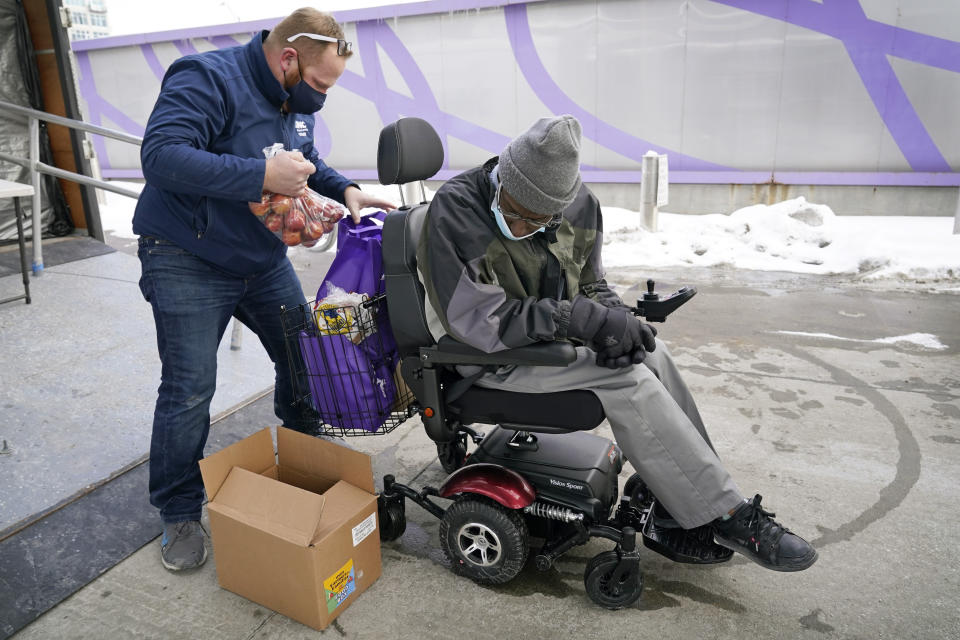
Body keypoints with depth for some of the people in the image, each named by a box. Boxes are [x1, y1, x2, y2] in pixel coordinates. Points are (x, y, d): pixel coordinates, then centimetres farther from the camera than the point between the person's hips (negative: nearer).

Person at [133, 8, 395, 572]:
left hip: (264, 260, 8)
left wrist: (346, 191, 1)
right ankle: (180, 515, 13)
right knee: (189, 389, -5)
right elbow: (161, 155, -33)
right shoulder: (208, 80, -21)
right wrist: (262, 176, -37)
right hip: (188, 264, -7)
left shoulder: (297, 103, 5)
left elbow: (308, 164, 21)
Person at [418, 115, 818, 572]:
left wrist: (612, 319, -15)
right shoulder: (455, 210, -24)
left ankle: (683, 507, -1)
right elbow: (477, 320, -29)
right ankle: (726, 516, -11)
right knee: (627, 378, -22)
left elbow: (591, 285, 9)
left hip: (549, 334, 7)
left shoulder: (579, 207, -4)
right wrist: (582, 319, -31)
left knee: (650, 350, -13)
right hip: (487, 353, -7)